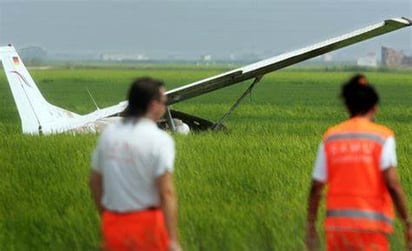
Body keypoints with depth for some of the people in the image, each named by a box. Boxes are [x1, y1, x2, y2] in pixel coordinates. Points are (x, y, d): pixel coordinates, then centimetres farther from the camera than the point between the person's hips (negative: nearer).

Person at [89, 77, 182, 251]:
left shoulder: (108, 134, 4)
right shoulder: (159, 140, -14)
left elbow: (95, 181, 12)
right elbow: (166, 193, -21)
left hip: (112, 224, 5)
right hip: (147, 223, -5)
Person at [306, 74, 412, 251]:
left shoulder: (330, 137, 6)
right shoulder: (382, 136, -3)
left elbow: (316, 187, 5)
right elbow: (392, 184, -13)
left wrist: (310, 225, 12)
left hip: (336, 224, 3)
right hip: (371, 225, -3)